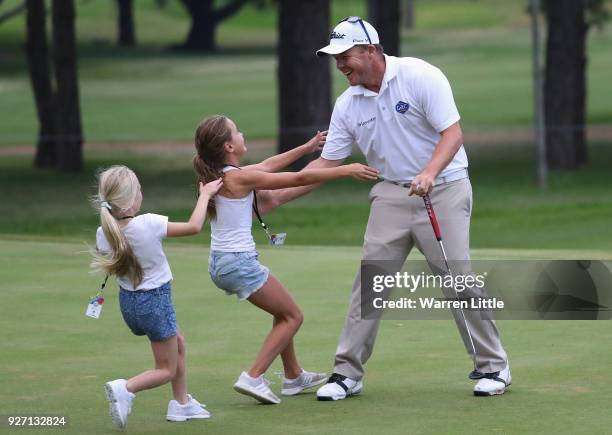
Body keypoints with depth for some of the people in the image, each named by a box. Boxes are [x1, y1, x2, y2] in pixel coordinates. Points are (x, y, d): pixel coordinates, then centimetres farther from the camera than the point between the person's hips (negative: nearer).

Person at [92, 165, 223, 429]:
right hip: (156, 300, -6)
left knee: (178, 343, 29)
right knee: (167, 370, 7)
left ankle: (182, 404, 34)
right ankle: (125, 389, -19)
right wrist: (205, 195, -1)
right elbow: (194, 227, -14)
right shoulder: (148, 224, -27)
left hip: (128, 300, 6)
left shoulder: (104, 234, -12)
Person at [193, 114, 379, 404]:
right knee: (292, 317, 4)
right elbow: (299, 179, -15)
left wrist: (307, 148, 31)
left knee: (284, 312, 24)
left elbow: (268, 166, 23)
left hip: (219, 263, 9)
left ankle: (293, 376, 33)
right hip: (239, 262, -9)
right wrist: (346, 170, -9)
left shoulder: (216, 176, 8)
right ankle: (253, 378, -5)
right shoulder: (239, 178, -18)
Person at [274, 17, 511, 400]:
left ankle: (493, 367, 6)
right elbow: (327, 163, 6)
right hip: (392, 195, 5)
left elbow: (452, 133, -18)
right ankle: (348, 372, 3)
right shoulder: (348, 105, 2)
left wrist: (429, 173, -35)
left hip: (444, 189, -5)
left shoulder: (420, 77, -14)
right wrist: (276, 196, -1)